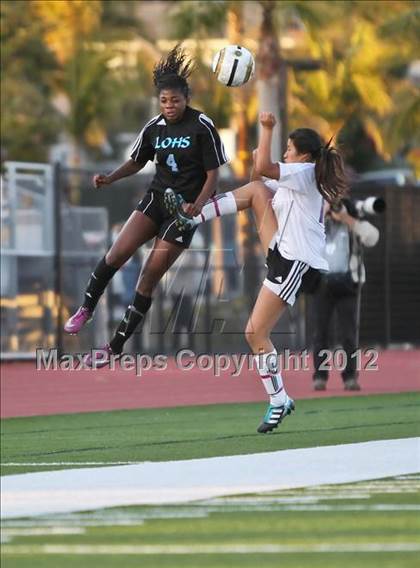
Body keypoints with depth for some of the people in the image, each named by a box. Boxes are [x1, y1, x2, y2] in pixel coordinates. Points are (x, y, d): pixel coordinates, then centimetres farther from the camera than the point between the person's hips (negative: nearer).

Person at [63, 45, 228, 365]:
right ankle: (87, 309, 6)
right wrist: (111, 178, -3)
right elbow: (138, 162, 16)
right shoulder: (154, 127, 1)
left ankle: (116, 347, 2)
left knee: (150, 276, -6)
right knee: (117, 253, -17)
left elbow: (213, 174, -9)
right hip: (157, 198, 4)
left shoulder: (202, 127, -12)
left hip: (185, 208, -4)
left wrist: (197, 206, -25)